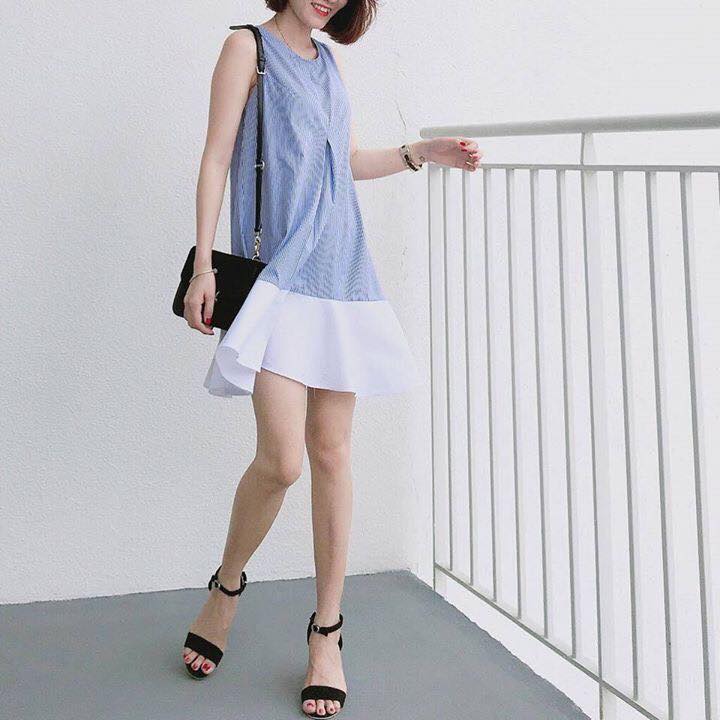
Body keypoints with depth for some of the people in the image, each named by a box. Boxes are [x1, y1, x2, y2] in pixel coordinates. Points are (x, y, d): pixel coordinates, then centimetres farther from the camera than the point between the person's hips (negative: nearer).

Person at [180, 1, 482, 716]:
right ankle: (226, 589, 15)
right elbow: (217, 157, -2)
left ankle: (326, 631, 13)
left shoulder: (328, 61, 22)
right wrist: (203, 267, -8)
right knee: (282, 457, -14)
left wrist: (422, 153, 20)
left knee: (331, 451, 3)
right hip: (277, 270, -5)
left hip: (340, 272, 6)